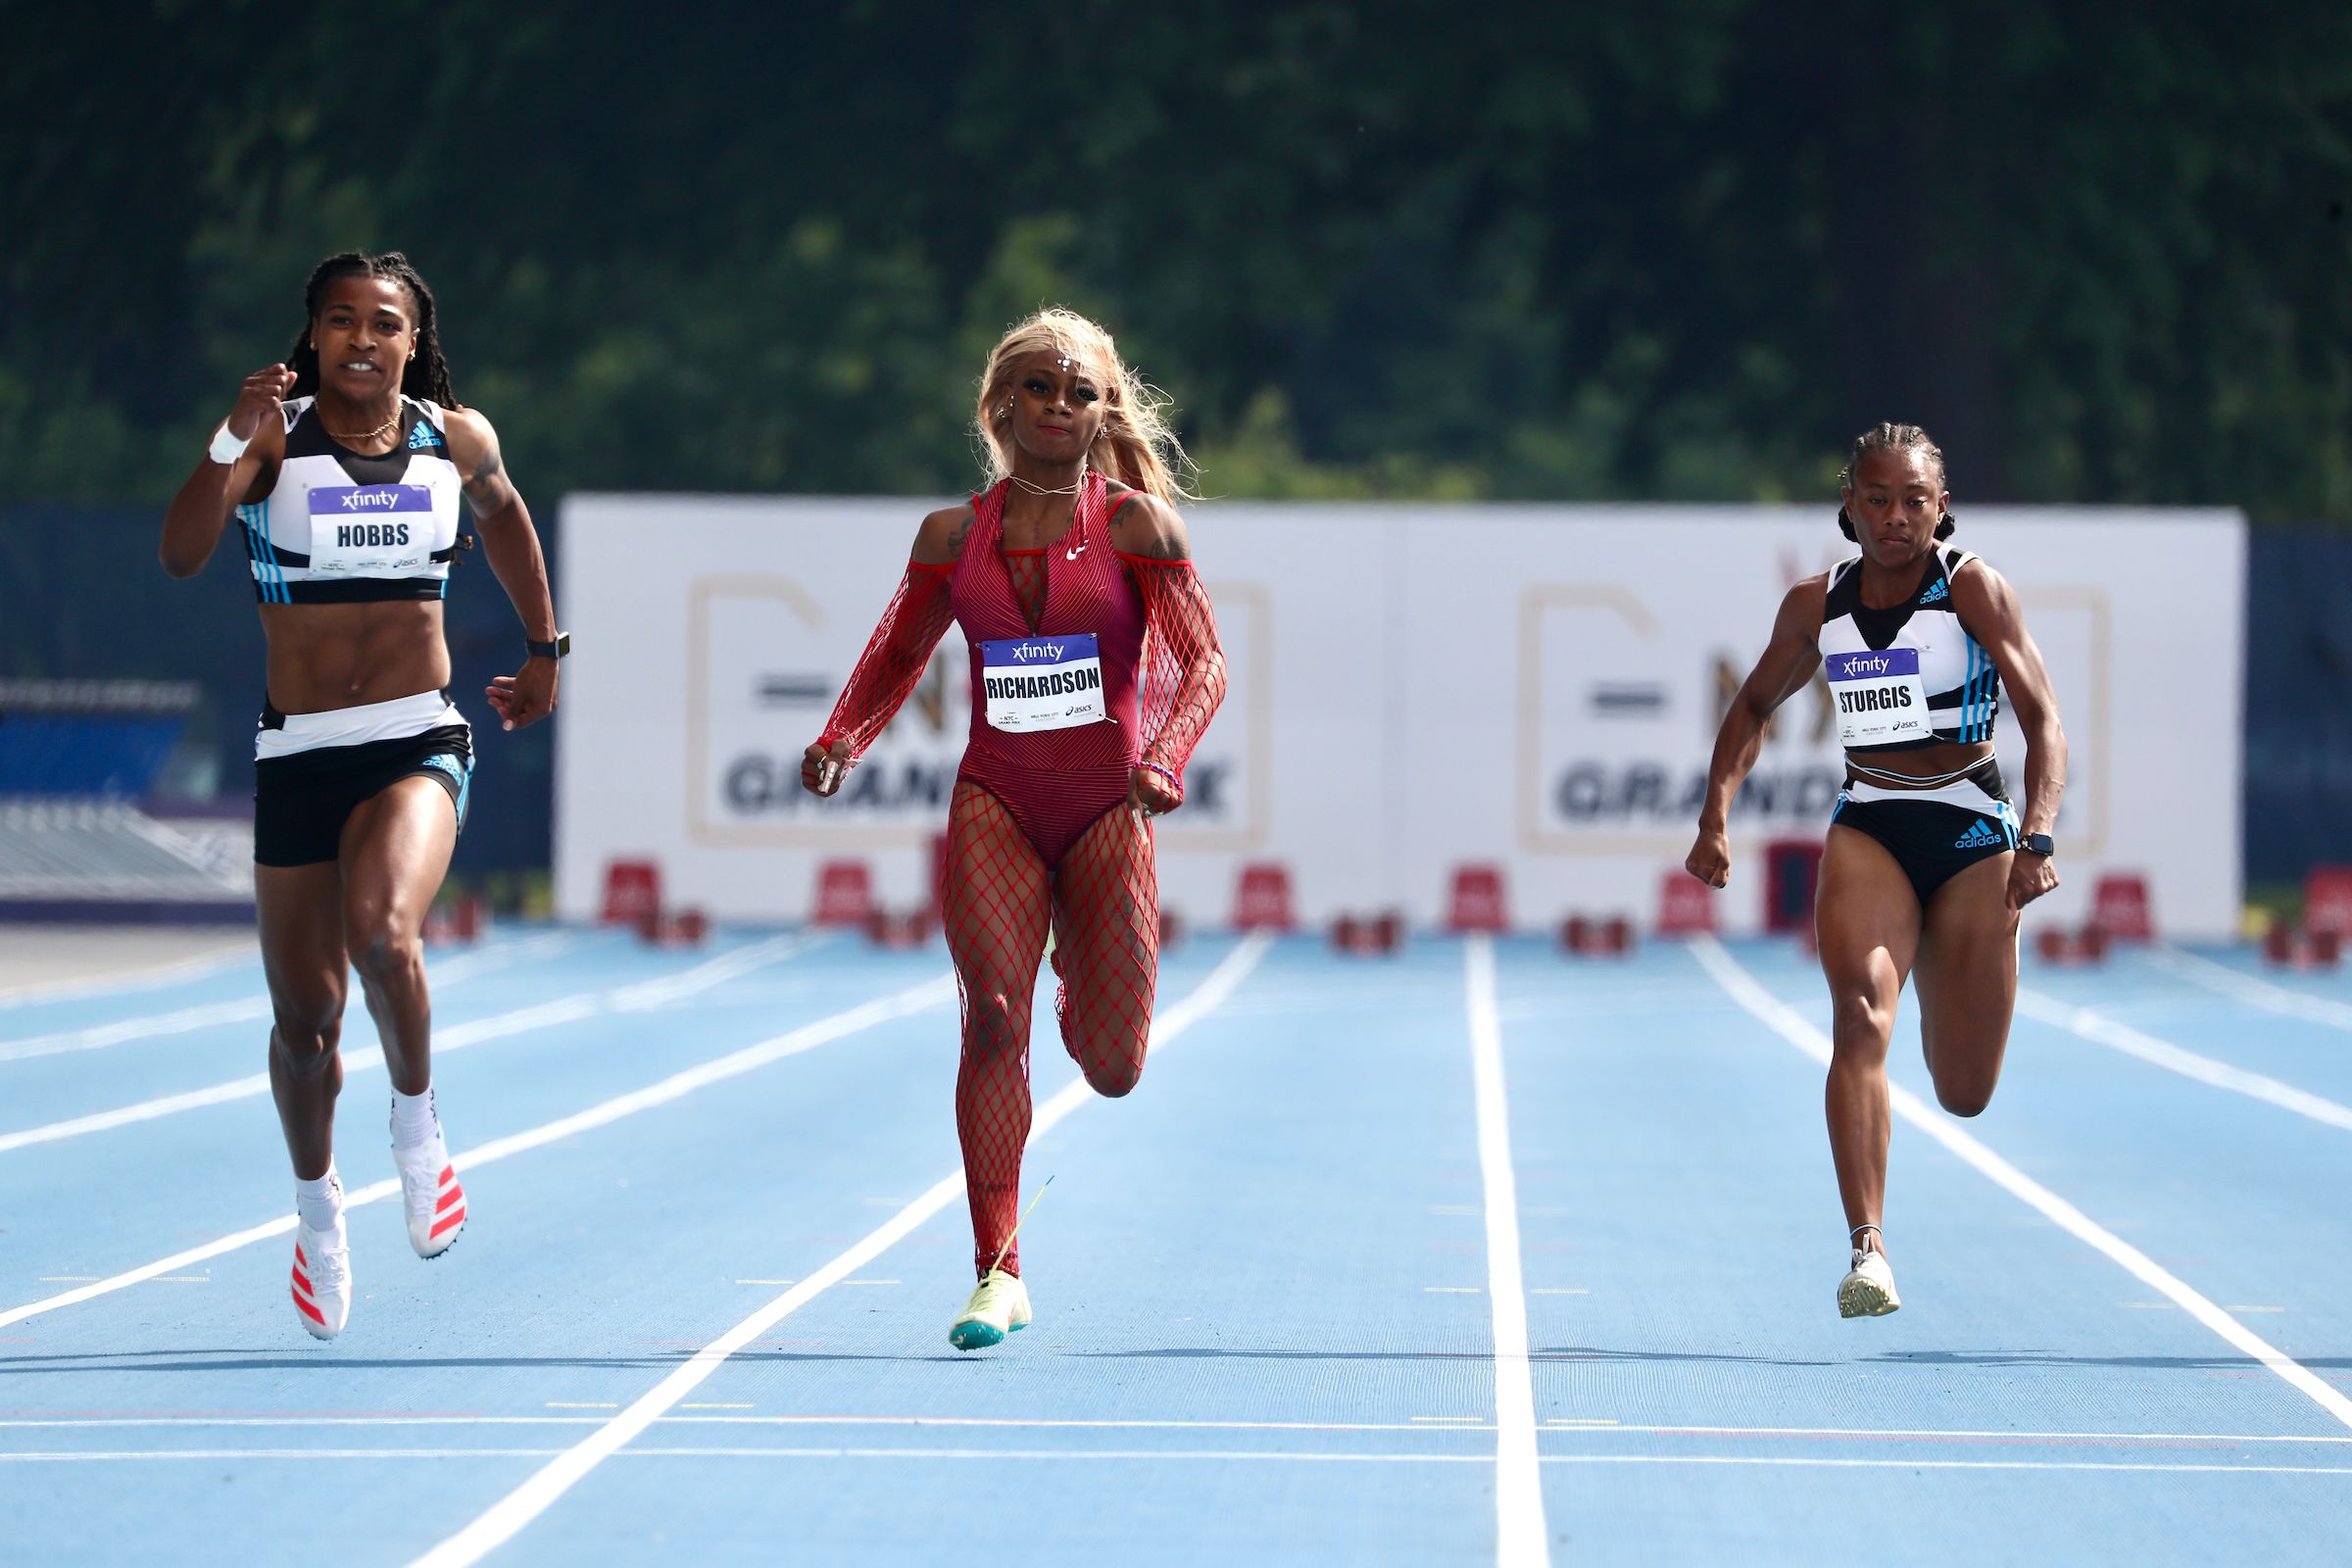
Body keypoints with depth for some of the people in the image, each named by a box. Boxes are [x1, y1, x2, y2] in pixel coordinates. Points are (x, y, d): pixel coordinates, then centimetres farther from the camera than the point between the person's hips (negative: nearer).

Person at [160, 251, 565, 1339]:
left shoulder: (457, 439, 3)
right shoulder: (277, 435, -5)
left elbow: (503, 514, 26)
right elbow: (181, 555, -19)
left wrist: (543, 650, 28)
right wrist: (232, 443, -32)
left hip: (420, 743, -1)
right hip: (296, 754, 1)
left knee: (380, 930, -30)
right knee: (304, 1018, 7)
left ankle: (417, 1125, -4)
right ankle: (316, 1205, 35)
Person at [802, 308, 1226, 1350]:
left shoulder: (1137, 524, -1)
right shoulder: (952, 537, 6)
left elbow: (1204, 658, -3)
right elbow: (896, 656, 17)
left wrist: (1164, 757, -20)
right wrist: (841, 740, -2)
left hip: (1107, 811, -1)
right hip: (995, 803, 1)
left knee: (1112, 1069, 0)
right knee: (994, 1019, -18)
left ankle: (1085, 971, 39)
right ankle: (998, 1272, -14)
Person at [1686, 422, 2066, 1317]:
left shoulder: (1972, 589, -9)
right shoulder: (1818, 606, 2)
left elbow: (2044, 719, -14)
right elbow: (1754, 707, 18)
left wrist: (2037, 839, -28)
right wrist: (1716, 816, 4)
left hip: (1971, 836, -1)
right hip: (1867, 831, 2)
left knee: (1964, 1096, 5)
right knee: (1862, 1018, -26)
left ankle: (1944, 987, 44)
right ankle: (1866, 1250, -31)